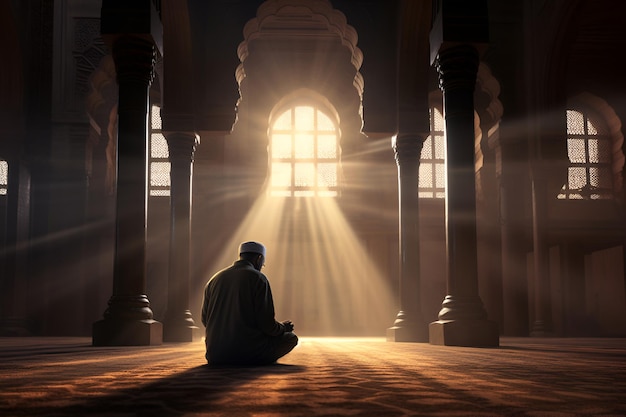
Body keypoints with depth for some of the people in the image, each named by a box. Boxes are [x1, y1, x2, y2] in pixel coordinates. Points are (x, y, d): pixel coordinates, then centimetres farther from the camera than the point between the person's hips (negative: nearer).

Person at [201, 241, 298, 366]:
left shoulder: (214, 279, 10)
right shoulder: (258, 278, -7)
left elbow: (205, 320, 15)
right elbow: (267, 324, -10)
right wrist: (283, 327, 13)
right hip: (249, 353, -6)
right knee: (291, 337, 15)